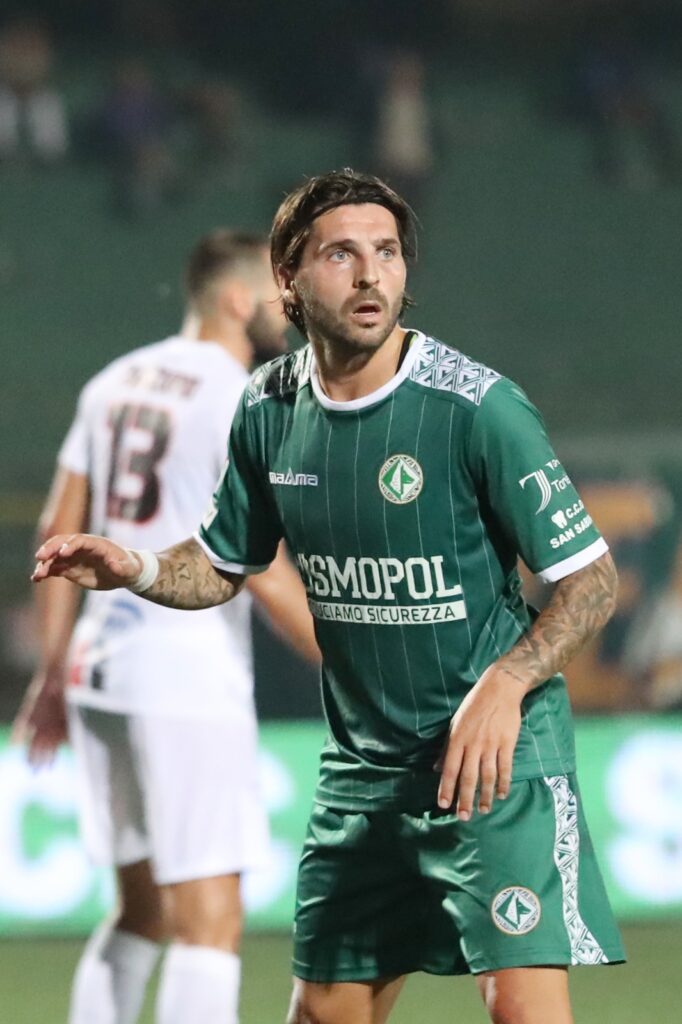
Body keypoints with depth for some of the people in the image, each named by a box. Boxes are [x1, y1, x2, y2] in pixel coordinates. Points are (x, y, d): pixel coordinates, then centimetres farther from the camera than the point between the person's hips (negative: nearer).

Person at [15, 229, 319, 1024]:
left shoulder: (116, 383, 13)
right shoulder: (240, 403, -10)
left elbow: (60, 534, 15)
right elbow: (262, 569, -15)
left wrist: (54, 671, 20)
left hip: (100, 661, 8)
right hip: (190, 669, -8)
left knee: (142, 912, 17)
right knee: (210, 924, -7)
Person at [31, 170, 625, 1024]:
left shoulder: (476, 405, -16)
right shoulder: (269, 409, 1)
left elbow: (591, 578, -11)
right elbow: (222, 566, 15)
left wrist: (505, 683, -26)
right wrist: (137, 570, -6)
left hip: (495, 754, -5)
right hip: (362, 763, 6)